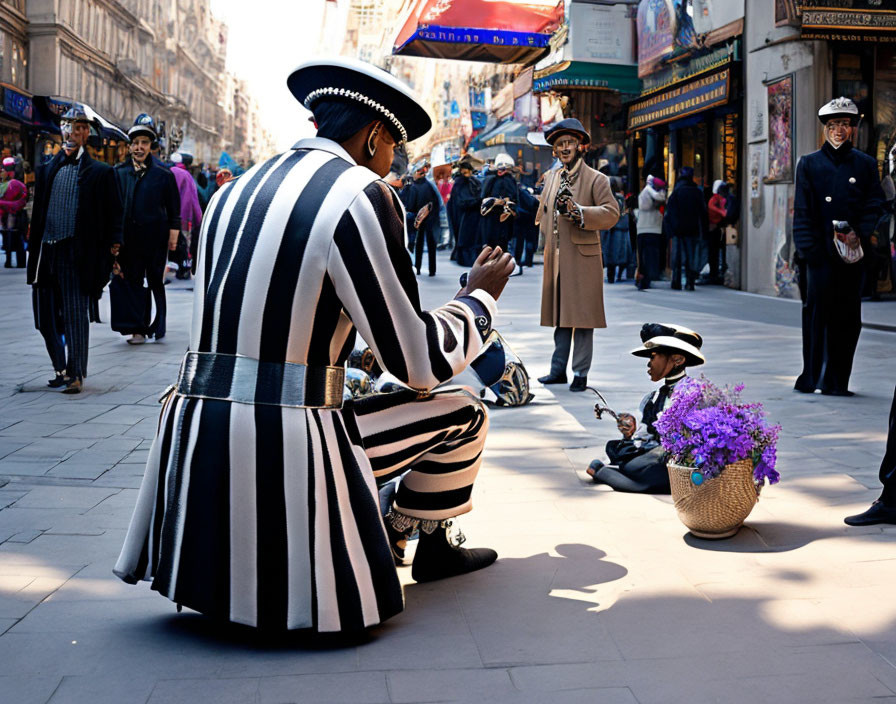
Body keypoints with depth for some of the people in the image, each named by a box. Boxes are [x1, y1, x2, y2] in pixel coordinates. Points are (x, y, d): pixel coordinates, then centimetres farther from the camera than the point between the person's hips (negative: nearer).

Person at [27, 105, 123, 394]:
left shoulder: (100, 172, 3)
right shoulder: (46, 169, 14)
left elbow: (113, 213, 2)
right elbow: (37, 210, 15)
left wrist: (113, 245, -8)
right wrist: (33, 249, 10)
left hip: (77, 253, -4)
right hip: (47, 251, 5)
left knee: (76, 316, -4)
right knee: (46, 317, 8)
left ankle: (76, 374, 4)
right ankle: (62, 369, 23)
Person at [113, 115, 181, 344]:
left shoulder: (163, 174, 2)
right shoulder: (118, 172, 7)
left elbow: (174, 209, 6)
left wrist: (173, 234, -2)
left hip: (156, 239, -2)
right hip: (128, 237, 2)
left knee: (156, 283, 2)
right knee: (132, 284, 3)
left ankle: (157, 327, 10)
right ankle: (138, 328, 8)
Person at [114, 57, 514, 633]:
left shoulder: (235, 191, 15)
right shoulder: (362, 195, -8)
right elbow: (420, 363, -7)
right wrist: (480, 297, 11)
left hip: (192, 441, 8)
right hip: (282, 454, -8)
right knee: (462, 414, 12)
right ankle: (430, 547, 31)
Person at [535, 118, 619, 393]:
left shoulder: (596, 179, -4)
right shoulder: (552, 177, 14)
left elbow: (611, 213, -12)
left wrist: (578, 212, -22)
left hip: (583, 258, -5)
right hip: (555, 259, 5)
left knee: (582, 316, -1)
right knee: (560, 316, 11)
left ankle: (580, 373, 6)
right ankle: (558, 369, 18)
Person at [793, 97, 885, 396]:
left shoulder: (865, 164, 12)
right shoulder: (809, 164, 8)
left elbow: (875, 204, 6)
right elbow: (802, 211, 2)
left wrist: (859, 233, -11)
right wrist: (808, 246, -9)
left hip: (852, 251, 2)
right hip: (820, 251, -1)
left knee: (848, 318, 2)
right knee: (817, 313, -6)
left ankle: (837, 380, 10)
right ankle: (811, 377, 2)